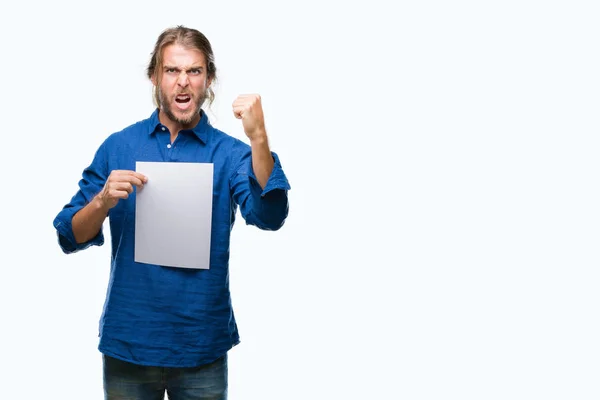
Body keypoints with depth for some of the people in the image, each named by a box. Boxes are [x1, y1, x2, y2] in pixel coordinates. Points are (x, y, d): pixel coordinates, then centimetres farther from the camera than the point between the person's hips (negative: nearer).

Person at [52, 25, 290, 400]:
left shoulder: (231, 153, -3)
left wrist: (259, 137, -32)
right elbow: (70, 237, 0)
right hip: (127, 343, 1)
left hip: (202, 349, -1)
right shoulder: (118, 146, 1)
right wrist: (103, 202, -21)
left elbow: (269, 217, -20)